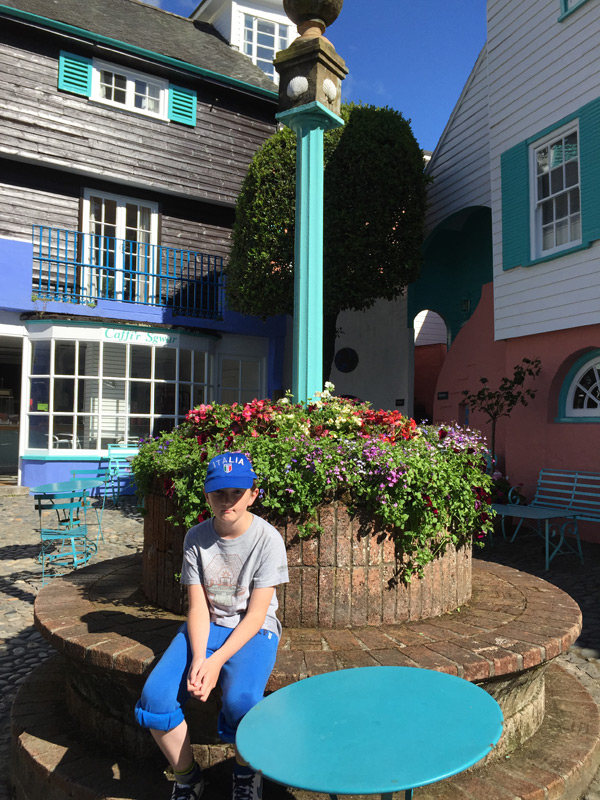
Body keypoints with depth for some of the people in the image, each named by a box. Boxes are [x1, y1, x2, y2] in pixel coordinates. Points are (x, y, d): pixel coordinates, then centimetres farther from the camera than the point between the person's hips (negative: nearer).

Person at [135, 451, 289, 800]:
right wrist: (197, 660, -20)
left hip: (253, 631, -3)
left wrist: (216, 661, -23)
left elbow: (256, 614, -13)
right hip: (206, 628, 4)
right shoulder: (196, 538, -3)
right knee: (154, 697, -19)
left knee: (240, 701, -31)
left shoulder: (268, 539, -13)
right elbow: (198, 607, -4)